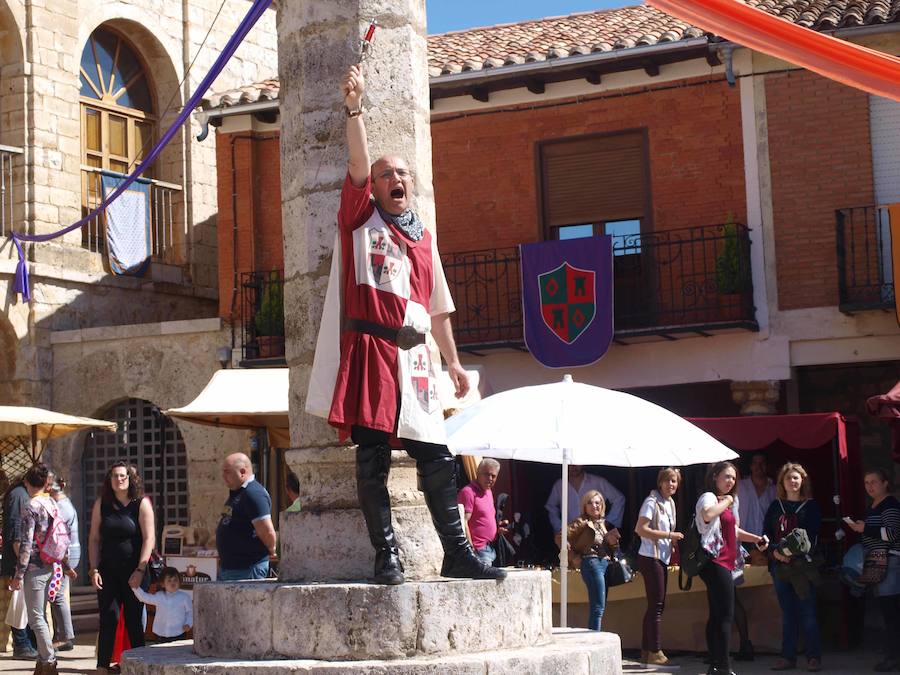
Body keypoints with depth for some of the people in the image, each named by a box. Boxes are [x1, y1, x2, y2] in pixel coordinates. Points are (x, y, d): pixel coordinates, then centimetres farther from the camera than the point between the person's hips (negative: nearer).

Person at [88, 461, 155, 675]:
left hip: (133, 572, -2)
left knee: (134, 621, 4)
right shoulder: (101, 504, 6)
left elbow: (149, 539, -8)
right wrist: (94, 569, -1)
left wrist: (140, 570, -14)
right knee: (108, 619, -4)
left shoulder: (142, 503, -3)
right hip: (108, 572, 2)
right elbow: (94, 539, 8)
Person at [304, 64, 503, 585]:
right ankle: (387, 556, 2)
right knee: (373, 458, -4)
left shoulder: (424, 237, 20)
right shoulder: (361, 219, 8)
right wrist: (355, 108, -21)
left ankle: (458, 554, 9)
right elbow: (359, 165, -9)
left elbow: (438, 306, 23)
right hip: (370, 348, -4)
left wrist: (452, 361, 20)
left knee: (437, 458, 3)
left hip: (414, 355, 4)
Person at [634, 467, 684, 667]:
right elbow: (641, 530, -21)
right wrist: (669, 535, -19)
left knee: (656, 605, 12)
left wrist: (674, 541, 9)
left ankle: (647, 650, 19)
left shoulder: (670, 503, 14)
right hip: (650, 558, -9)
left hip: (662, 558, 9)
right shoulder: (652, 502, -13)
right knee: (656, 605, -8)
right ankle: (655, 652, -3)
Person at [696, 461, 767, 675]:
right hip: (715, 562, -10)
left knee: (716, 616, 11)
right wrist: (725, 502, -20)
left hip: (725, 564, 10)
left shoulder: (731, 501, 20)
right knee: (726, 615, -12)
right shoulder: (709, 497, -10)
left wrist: (755, 539, 19)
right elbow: (707, 515, -35)